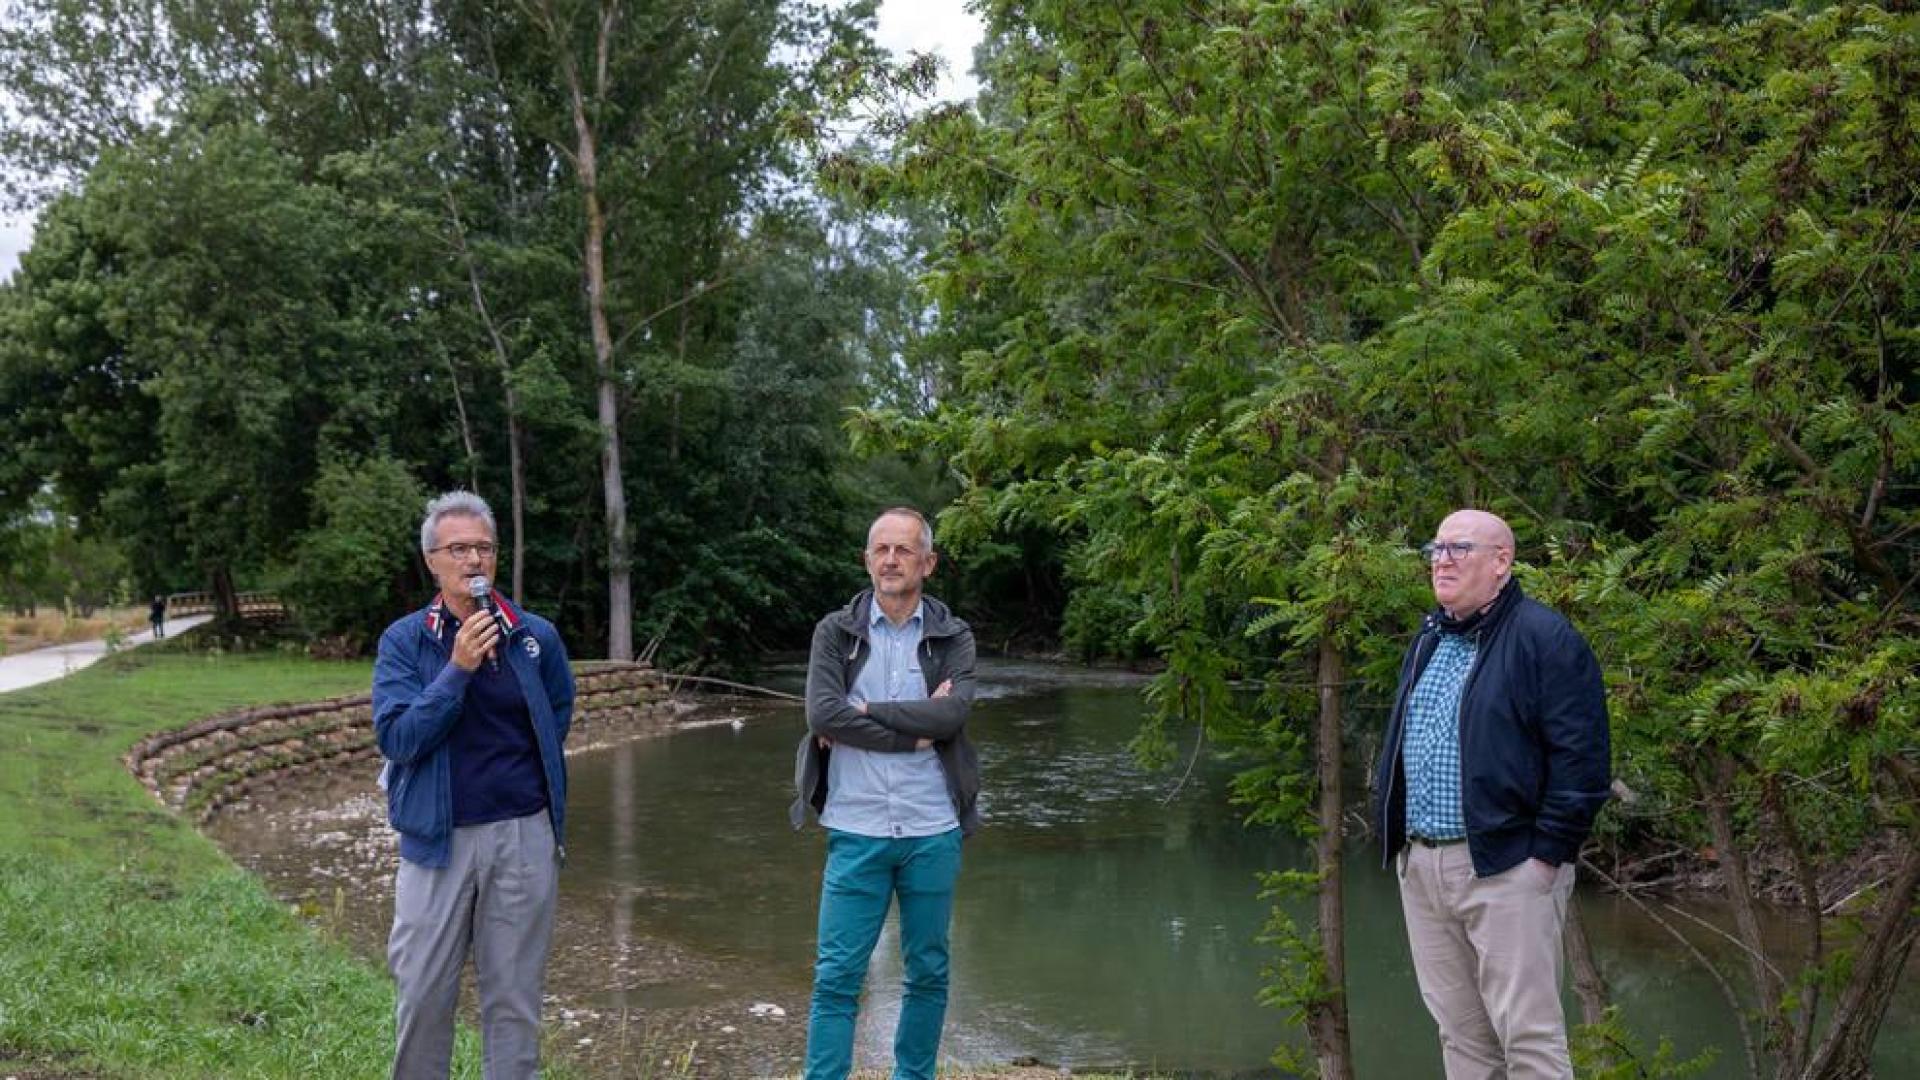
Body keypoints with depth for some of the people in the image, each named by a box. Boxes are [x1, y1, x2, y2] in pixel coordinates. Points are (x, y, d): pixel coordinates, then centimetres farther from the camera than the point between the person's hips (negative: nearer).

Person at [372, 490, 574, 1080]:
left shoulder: (536, 636, 1)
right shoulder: (404, 641, -2)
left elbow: (559, 715, 17)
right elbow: (396, 737, -12)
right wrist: (458, 670, -20)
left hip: (523, 835, 1)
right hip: (437, 837, -1)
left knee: (514, 995, 8)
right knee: (423, 993, 4)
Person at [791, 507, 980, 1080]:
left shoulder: (953, 637, 4)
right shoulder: (835, 632, 2)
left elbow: (954, 711, -15)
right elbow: (822, 715, -13)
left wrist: (864, 712, -14)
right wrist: (916, 731, -13)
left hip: (932, 832, 2)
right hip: (856, 831, -1)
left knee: (928, 973, 12)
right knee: (837, 977, -1)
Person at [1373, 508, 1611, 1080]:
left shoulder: (1544, 637, -8)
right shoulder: (1427, 642, 17)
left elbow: (1580, 754, -13)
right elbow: (1397, 747, 24)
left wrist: (1548, 852, -15)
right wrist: (1395, 833, 14)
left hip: (1505, 866, -7)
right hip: (1420, 866, 8)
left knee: (1528, 1034, -4)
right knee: (1459, 1033, 13)